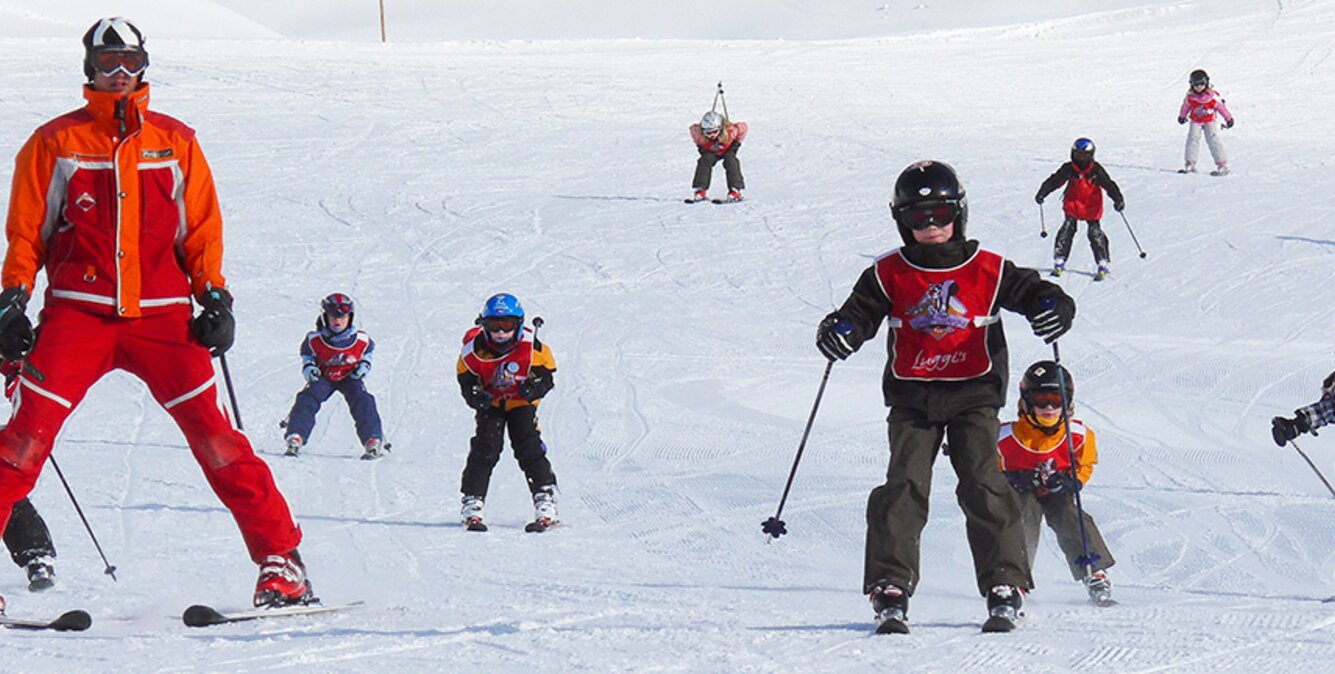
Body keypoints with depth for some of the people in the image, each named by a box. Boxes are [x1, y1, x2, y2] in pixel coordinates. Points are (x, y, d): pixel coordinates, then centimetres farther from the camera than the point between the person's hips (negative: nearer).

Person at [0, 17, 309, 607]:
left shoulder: (175, 142, 13)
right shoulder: (55, 143, 9)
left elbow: (202, 227, 15)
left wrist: (214, 295, 3)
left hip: (161, 314, 1)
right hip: (79, 311, -1)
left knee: (211, 431, -10)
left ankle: (279, 558, -5)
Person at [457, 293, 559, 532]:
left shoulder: (532, 347, -21)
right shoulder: (475, 349, -19)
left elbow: (547, 377, -13)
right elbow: (466, 380, -8)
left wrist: (533, 388, -35)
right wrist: (476, 396, -30)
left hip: (521, 403, -1)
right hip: (490, 404, 1)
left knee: (529, 448, -13)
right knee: (485, 449, -12)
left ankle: (546, 503, -11)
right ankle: (472, 504, -6)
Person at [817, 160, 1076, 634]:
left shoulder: (988, 271, 2)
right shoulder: (889, 275, 4)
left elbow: (1033, 292, 1)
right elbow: (859, 312, 2)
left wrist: (1055, 307, -22)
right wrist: (838, 331, -21)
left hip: (974, 396, -1)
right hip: (912, 401, 1)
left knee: (983, 487, -11)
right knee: (904, 488, -12)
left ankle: (1005, 587, -6)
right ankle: (890, 588, -12)